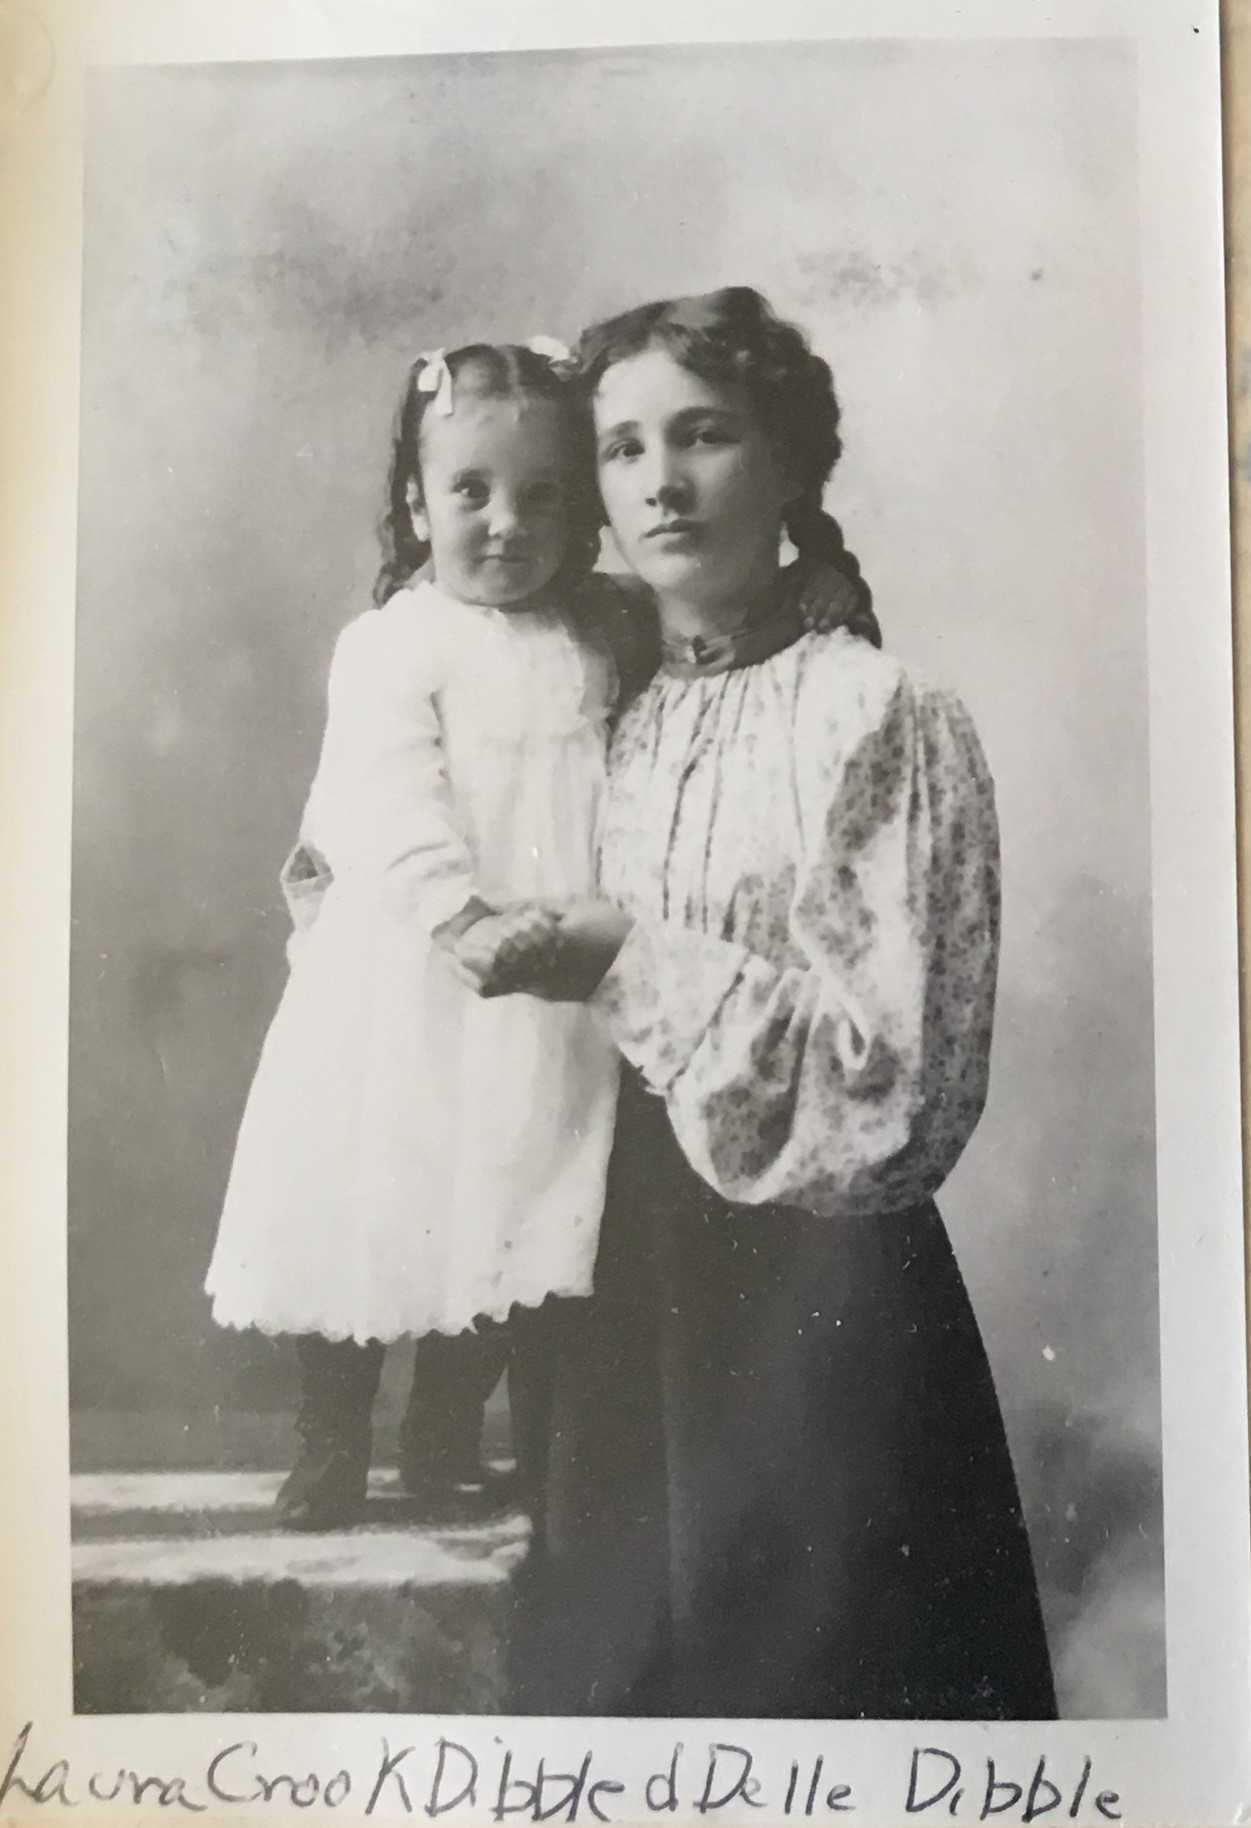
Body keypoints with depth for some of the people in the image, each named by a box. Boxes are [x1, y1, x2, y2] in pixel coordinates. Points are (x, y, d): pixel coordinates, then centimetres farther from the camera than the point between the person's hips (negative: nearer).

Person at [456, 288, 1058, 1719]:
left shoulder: (878, 715, -10)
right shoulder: (623, 728, 9)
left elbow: (907, 1085, -15)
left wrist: (634, 965, -19)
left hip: (816, 1309, -6)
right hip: (628, 1296, 6)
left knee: (796, 1675, 7)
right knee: (616, 1668, 16)